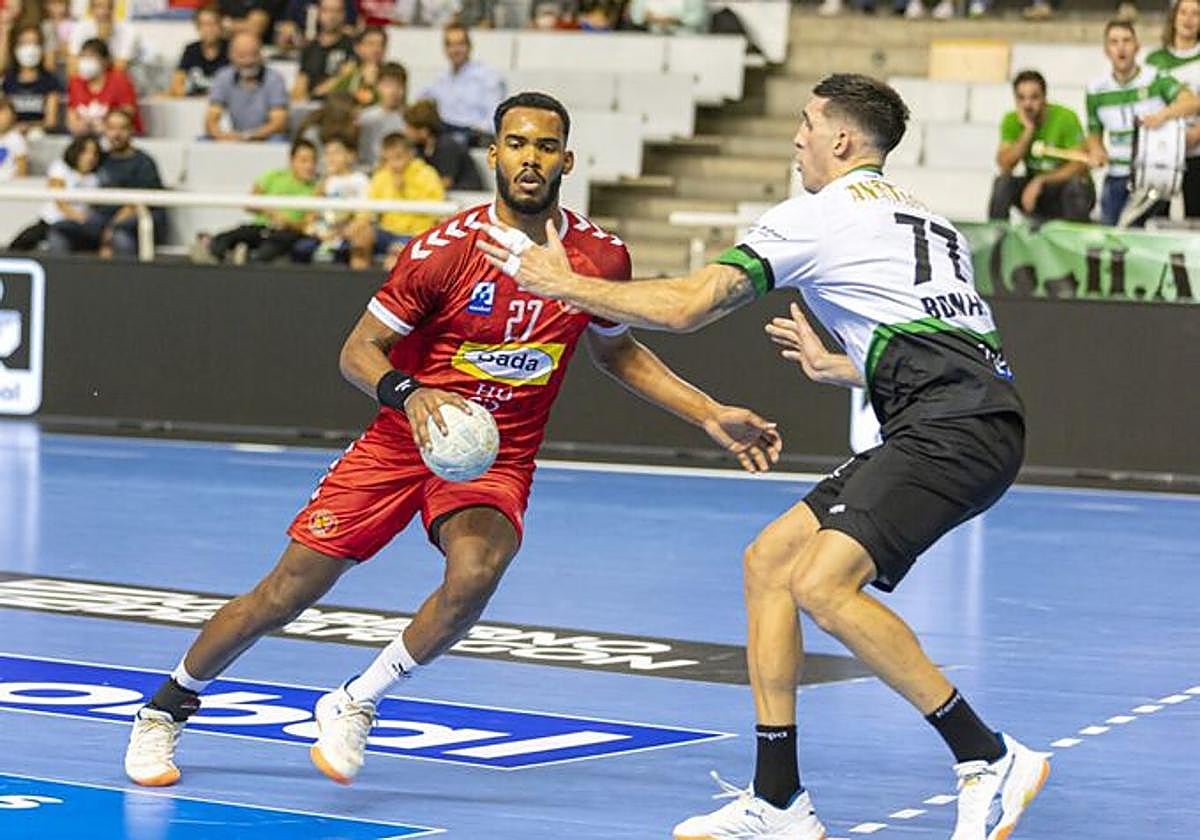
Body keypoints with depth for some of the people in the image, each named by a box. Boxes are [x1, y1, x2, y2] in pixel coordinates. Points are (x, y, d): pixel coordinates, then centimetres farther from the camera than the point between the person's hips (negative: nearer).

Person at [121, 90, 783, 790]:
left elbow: (617, 353, 14)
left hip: (499, 458, 1)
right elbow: (358, 351, -10)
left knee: (476, 572, -32)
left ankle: (354, 706, -9)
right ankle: (166, 710, 24)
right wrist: (409, 394, -31)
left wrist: (712, 415, 8)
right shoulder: (444, 250, -16)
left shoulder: (602, 257, -6)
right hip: (404, 442, -1)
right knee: (285, 596, 0)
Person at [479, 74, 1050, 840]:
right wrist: (833, 366, 44)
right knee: (768, 559, 9)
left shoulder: (815, 215, 2)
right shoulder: (926, 219, 27)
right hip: (955, 423, 9)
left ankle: (990, 760, -14)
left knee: (822, 584, -21)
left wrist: (564, 284, 9)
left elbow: (683, 308, -2)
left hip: (956, 427, -9)